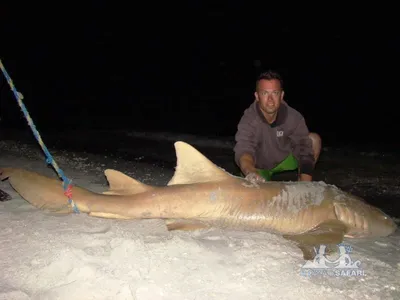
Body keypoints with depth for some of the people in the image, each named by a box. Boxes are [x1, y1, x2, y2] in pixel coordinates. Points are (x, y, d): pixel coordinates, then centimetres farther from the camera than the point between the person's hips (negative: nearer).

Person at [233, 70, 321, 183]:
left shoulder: (293, 117, -23)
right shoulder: (248, 120, -31)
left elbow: (304, 147, -24)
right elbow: (244, 150, -46)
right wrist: (250, 172, -70)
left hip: (285, 159, 3)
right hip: (259, 166, -2)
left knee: (314, 139, -17)